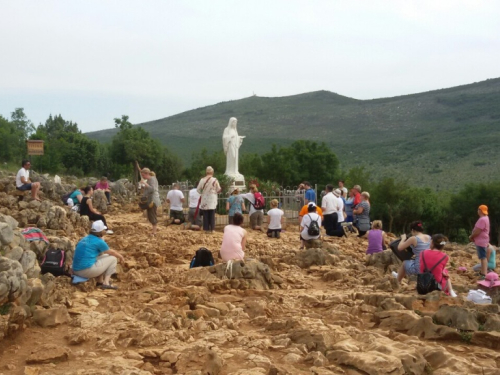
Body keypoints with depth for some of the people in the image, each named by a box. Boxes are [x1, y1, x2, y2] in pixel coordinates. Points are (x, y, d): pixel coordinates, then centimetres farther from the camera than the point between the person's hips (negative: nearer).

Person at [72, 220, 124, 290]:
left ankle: (100, 281, 22)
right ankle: (106, 283, 0)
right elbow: (111, 252, 8)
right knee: (113, 259, 6)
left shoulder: (84, 239, 15)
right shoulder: (99, 242, -7)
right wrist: (120, 256, 29)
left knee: (103, 256, 29)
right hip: (87, 270, -8)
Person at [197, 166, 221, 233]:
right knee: (212, 214, 6)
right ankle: (212, 229, 4)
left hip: (204, 200, 1)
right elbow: (218, 190, -1)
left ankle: (206, 229, 5)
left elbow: (198, 189, 1)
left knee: (205, 215, 6)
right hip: (212, 200, -1)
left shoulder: (202, 180, -5)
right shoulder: (215, 180, -9)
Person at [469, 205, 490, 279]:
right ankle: (483, 272, 28)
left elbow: (477, 231, -24)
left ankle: (484, 275, -16)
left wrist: (471, 236, -8)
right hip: (481, 241, 11)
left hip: (481, 241, -11)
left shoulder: (482, 219, -21)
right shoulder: (485, 218, 14)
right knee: (482, 257, 18)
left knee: (483, 257, -13)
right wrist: (473, 236, 7)